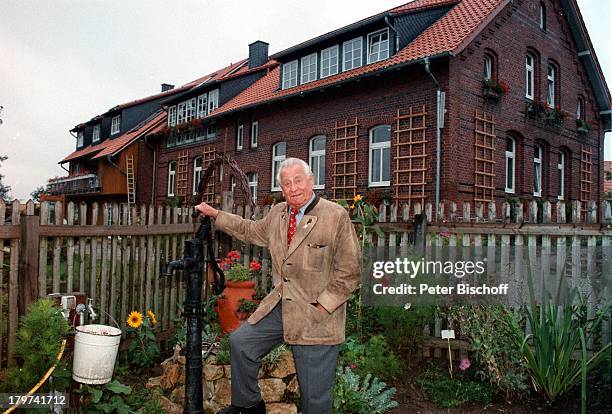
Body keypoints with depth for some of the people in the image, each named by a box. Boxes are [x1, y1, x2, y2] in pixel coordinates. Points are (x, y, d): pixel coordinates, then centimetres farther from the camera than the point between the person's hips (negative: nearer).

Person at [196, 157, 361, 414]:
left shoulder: (336, 216, -14)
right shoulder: (278, 213, 7)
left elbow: (349, 272, -13)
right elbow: (251, 231, 27)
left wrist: (321, 307, -16)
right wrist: (215, 214, 26)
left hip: (317, 316, -6)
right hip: (279, 306, 6)